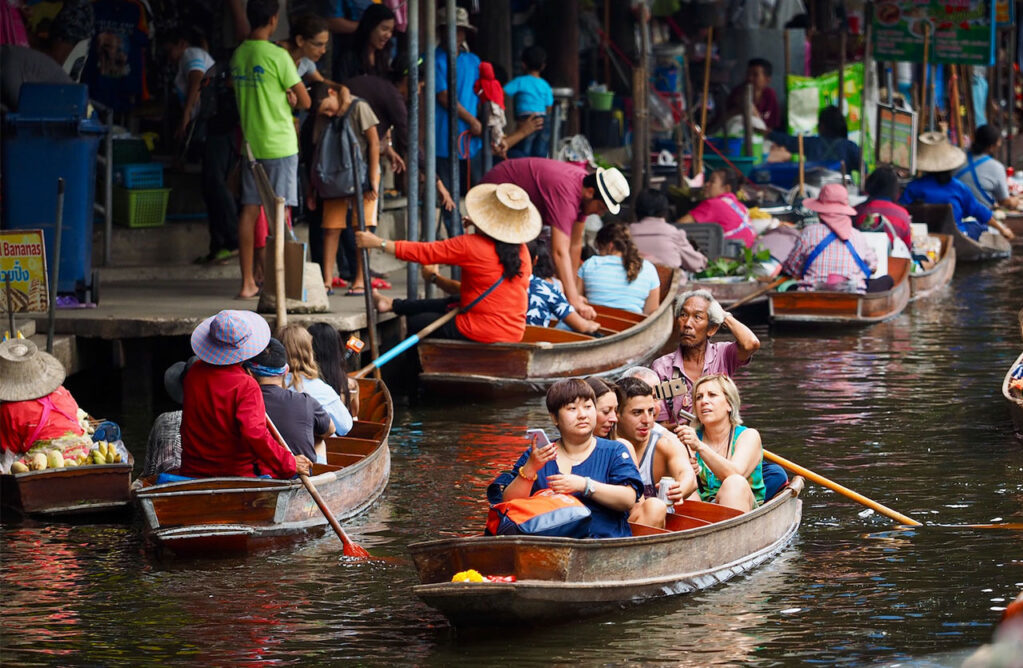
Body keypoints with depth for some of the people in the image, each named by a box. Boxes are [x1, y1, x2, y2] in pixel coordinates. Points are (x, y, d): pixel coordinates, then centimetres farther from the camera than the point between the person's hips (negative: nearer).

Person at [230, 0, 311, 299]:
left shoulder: (237, 56, 7)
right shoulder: (277, 55, -12)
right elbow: (305, 101, -9)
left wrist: (282, 96, 6)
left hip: (250, 143, 6)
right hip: (279, 144, -6)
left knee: (249, 211, 6)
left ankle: (248, 282, 6)